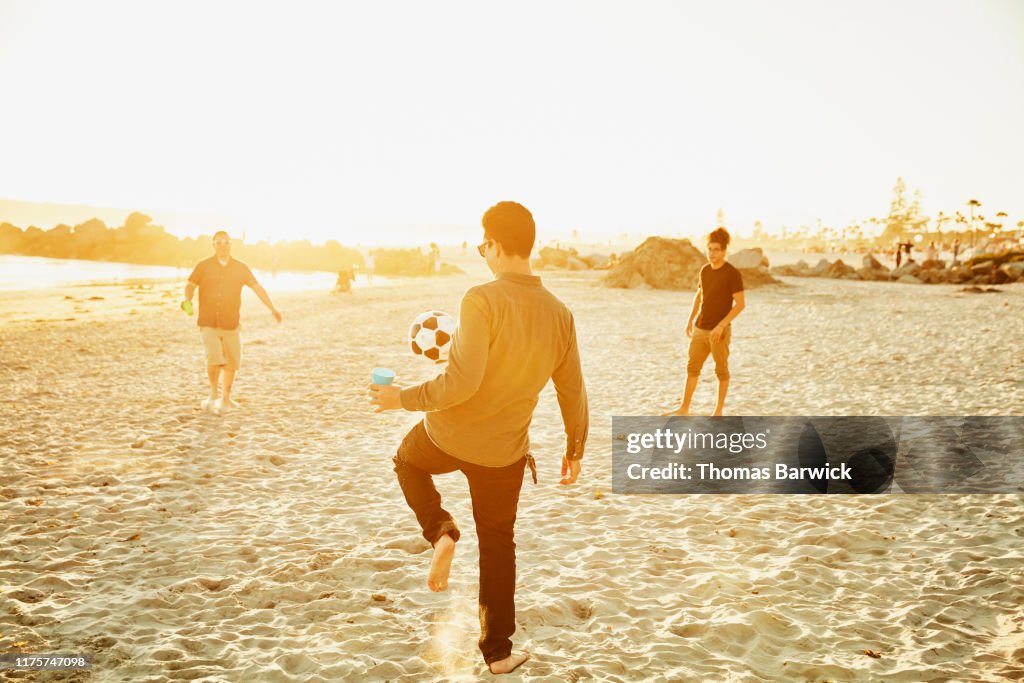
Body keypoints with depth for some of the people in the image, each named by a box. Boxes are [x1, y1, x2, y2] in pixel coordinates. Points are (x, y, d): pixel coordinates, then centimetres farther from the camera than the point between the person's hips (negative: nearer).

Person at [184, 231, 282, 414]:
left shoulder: (241, 268, 5)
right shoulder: (203, 266, 2)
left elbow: (257, 287, 3)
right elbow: (190, 285, 0)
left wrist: (272, 309, -5)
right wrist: (188, 301, -22)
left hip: (231, 324, 2)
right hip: (208, 323, -2)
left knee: (231, 362, 5)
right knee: (214, 358, -17)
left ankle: (226, 398, 25)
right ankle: (213, 394, 5)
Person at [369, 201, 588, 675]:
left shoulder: (481, 300, -21)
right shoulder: (559, 314, -5)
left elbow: (462, 381, -27)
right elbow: (573, 392, 2)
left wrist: (405, 398, -12)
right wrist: (575, 449, 16)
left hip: (449, 436, -4)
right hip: (505, 451, 4)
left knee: (407, 461, 31)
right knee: (498, 544, 21)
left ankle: (441, 533, 7)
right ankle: (498, 652, 28)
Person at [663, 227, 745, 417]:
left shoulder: (733, 273, -12)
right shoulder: (705, 270, 7)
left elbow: (740, 304, -15)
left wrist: (721, 326, -22)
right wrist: (690, 320, 15)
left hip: (719, 332, -6)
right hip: (700, 329, 6)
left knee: (721, 370, 6)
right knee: (692, 367, 8)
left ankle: (719, 410, 18)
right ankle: (684, 408, 16)